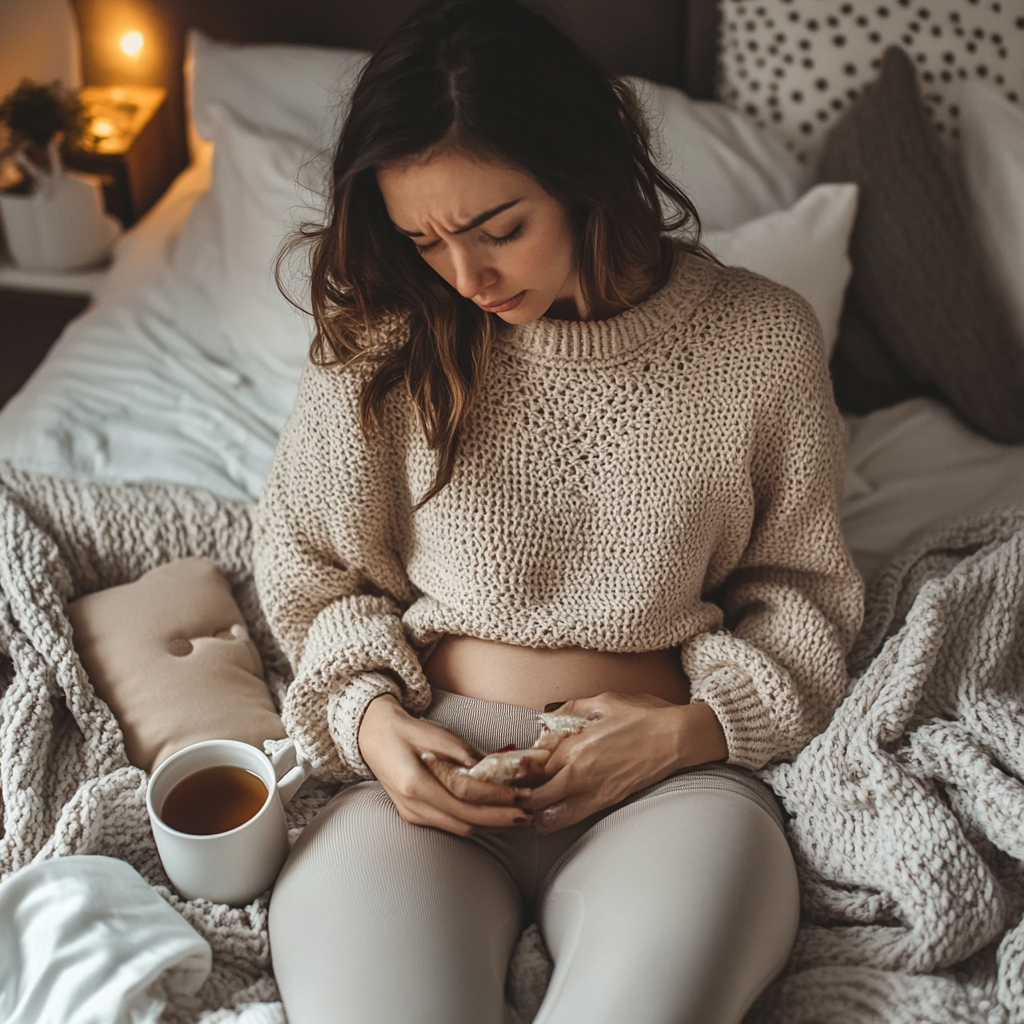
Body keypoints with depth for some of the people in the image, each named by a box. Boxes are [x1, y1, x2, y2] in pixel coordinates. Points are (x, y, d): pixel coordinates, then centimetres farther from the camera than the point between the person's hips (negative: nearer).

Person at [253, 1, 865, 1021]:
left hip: (670, 773, 1)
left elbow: (799, 586, 11)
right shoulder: (382, 338, 2)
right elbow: (305, 563, 12)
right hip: (429, 760, 0)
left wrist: (691, 728, -7)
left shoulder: (760, 339, 1)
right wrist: (370, 716, -6)